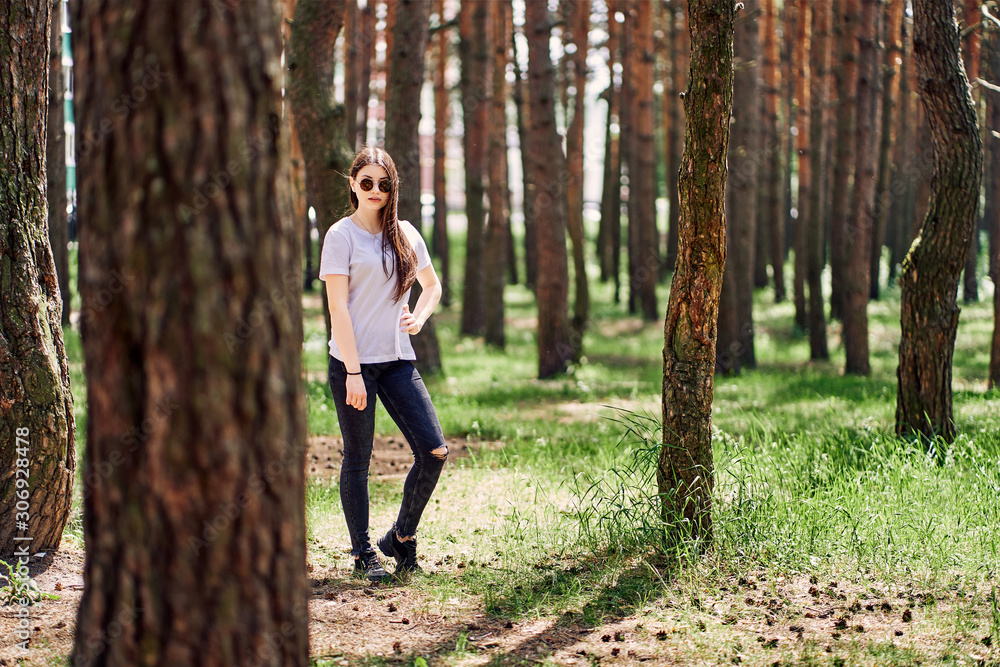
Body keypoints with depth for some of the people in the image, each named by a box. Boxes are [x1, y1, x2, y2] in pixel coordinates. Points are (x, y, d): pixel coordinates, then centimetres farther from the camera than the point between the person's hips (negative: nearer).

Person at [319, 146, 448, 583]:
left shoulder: (405, 234, 10)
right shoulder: (342, 235, -5)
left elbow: (432, 286, 25)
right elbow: (338, 308, -10)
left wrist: (418, 318, 3)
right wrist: (353, 373, -15)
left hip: (398, 361, 5)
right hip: (353, 362, -5)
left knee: (434, 451, -4)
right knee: (357, 460, 3)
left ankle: (402, 537, 15)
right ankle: (362, 553, 16)